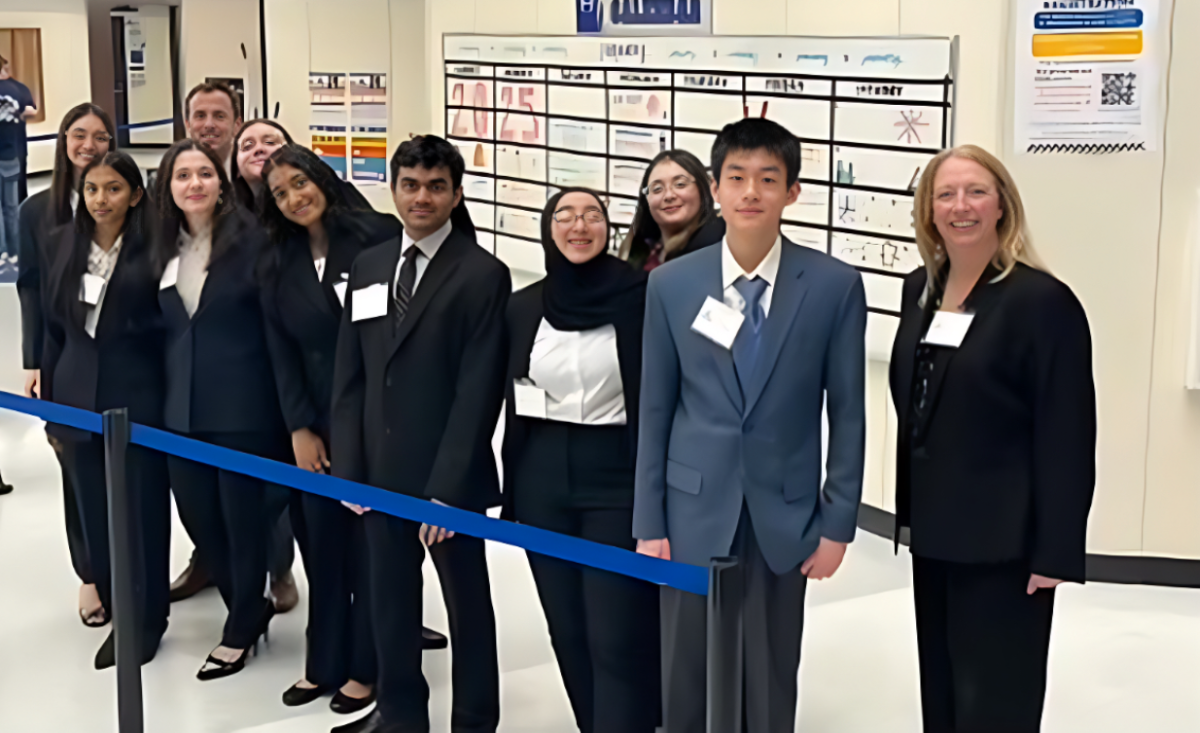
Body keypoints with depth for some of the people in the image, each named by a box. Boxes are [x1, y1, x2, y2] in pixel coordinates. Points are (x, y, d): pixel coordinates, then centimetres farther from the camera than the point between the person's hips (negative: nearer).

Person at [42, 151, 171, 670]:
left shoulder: (154, 248, -9)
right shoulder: (67, 241, 6)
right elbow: (56, 325, 11)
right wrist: (51, 400, 11)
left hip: (139, 399, -4)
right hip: (80, 399, 4)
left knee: (143, 511, 5)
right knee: (96, 514, 10)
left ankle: (145, 618, 21)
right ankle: (117, 610, 25)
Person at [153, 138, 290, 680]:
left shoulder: (252, 238, -8)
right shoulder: (165, 249, 8)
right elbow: (163, 327, 14)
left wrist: (286, 404, -10)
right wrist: (164, 395, 11)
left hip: (244, 405, -5)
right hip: (183, 407, 6)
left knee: (243, 515, 4)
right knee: (196, 512, 10)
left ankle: (240, 630, 23)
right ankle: (250, 606, 32)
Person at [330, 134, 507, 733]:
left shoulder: (483, 275, -10)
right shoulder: (368, 266, 8)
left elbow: (478, 391, -14)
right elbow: (349, 376, 9)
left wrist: (447, 487, -17)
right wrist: (348, 467, 2)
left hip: (448, 479, -5)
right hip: (380, 473, 5)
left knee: (466, 599, 10)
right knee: (389, 596, 15)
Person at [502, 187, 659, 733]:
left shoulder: (641, 298, -7)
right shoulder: (523, 307, 6)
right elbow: (511, 405, 11)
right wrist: (513, 487, 10)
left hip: (618, 477, -4)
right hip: (543, 479, 5)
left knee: (617, 634, -6)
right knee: (567, 628, 13)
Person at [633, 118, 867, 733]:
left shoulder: (835, 285, -5)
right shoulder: (671, 284, -2)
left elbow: (847, 413, -1)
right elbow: (654, 411, 2)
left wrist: (837, 522, -3)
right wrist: (648, 523, 0)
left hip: (783, 514, -1)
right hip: (694, 510, 1)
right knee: (686, 681, 10)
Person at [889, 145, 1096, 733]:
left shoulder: (1043, 300, -15)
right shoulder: (921, 289, 7)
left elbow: (1067, 441, -16)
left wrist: (1056, 553, -17)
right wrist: (910, 507, 14)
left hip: (1003, 541, -7)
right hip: (935, 531, 7)